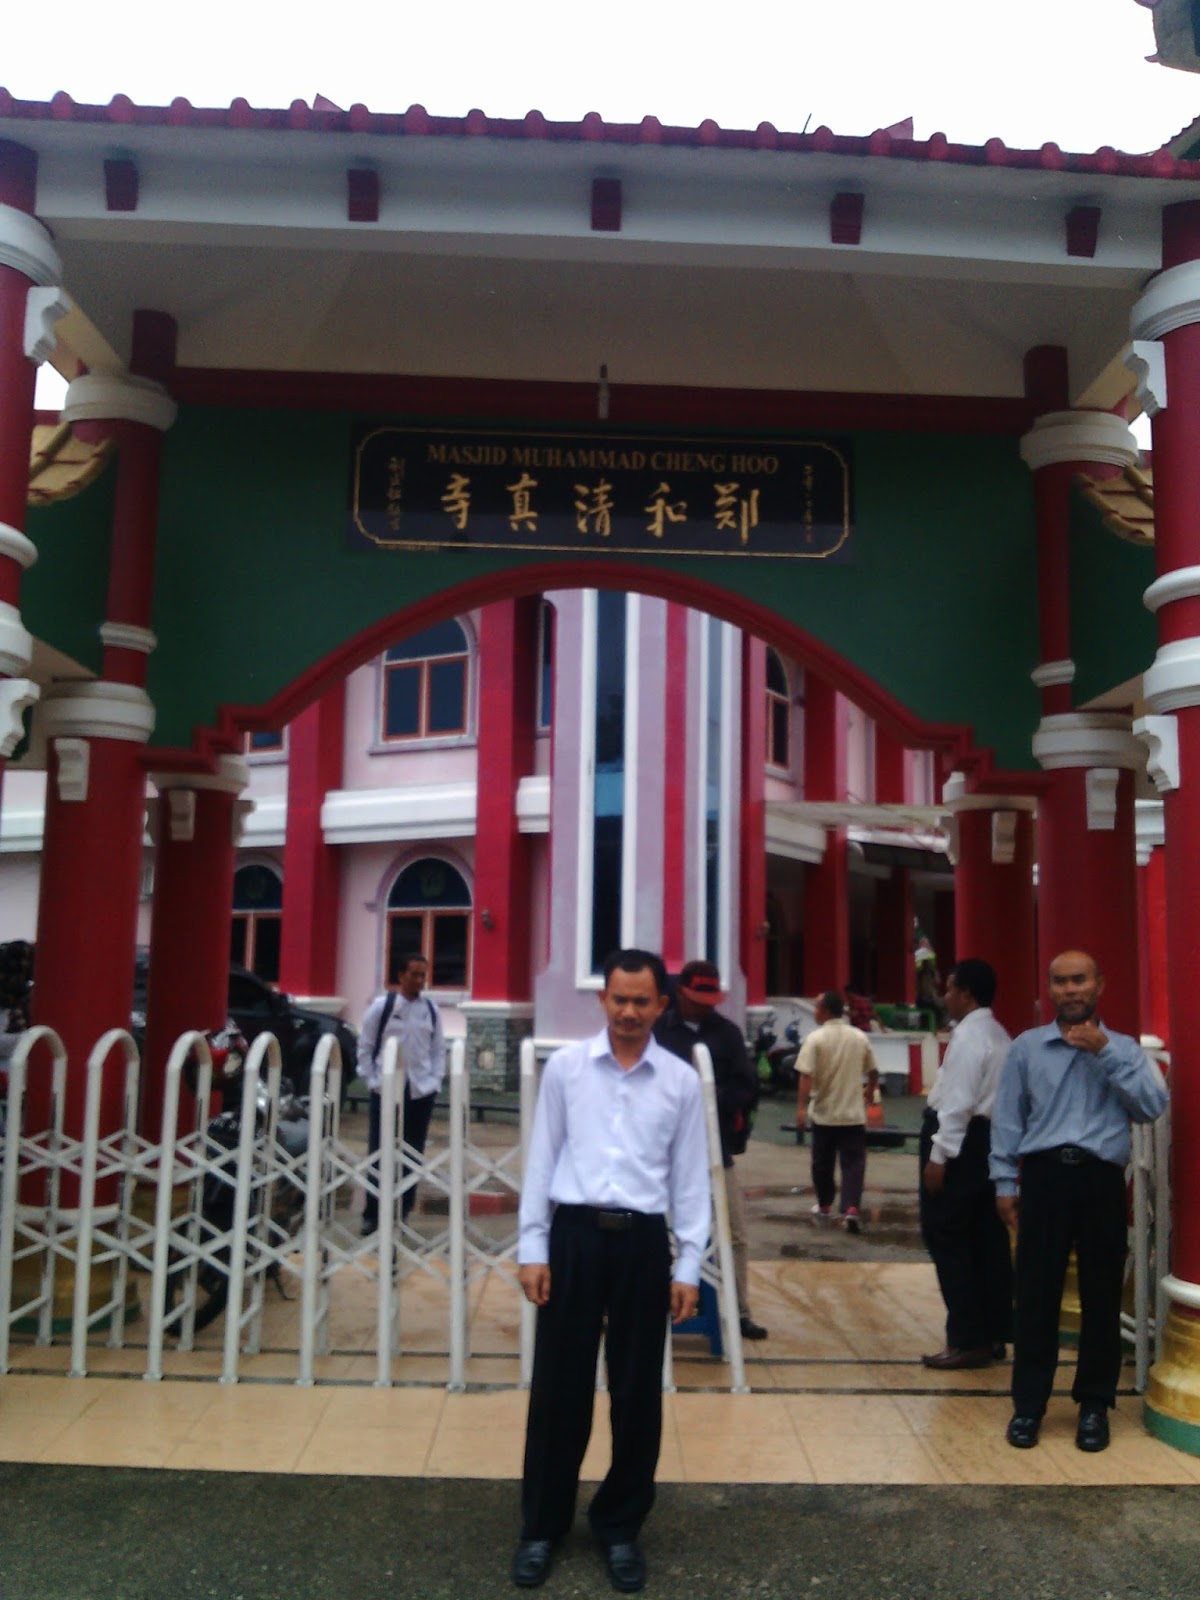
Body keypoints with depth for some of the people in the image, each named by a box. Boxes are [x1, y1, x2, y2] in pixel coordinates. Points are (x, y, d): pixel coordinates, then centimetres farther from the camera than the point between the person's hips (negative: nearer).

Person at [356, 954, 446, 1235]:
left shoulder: (432, 1010, 4)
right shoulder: (381, 1005, -4)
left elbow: (439, 1049, 11)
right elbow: (365, 1047, 0)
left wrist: (435, 1081, 0)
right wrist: (372, 1081, -5)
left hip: (421, 1092, 3)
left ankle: (402, 1213, 19)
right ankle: (372, 1214, 15)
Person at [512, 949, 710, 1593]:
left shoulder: (681, 1080, 2)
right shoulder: (565, 1066, 0)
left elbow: (691, 1178, 4)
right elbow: (541, 1160, 2)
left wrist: (689, 1267, 1)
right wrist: (531, 1248, -1)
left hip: (643, 1242, 1)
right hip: (575, 1234, 0)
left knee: (637, 1395, 11)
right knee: (558, 1389, 9)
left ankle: (620, 1527, 31)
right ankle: (542, 1526, 28)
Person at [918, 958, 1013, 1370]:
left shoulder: (967, 1035, -15)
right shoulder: (999, 1035, 15)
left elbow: (958, 1103, -20)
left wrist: (939, 1155, -19)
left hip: (963, 1142, -10)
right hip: (991, 1140, 10)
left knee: (947, 1239, -2)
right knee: (988, 1239, 12)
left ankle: (967, 1340, 2)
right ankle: (993, 1334, 19)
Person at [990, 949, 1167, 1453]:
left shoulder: (1123, 1048, 9)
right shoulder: (1026, 1047, 7)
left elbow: (1153, 1105, -7)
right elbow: (1008, 1118, 6)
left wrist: (1105, 1053, -11)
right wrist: (1004, 1182, 1)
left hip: (1101, 1179, 1)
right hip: (1044, 1173, 0)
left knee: (1101, 1295, 7)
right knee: (1036, 1293, 2)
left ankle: (1094, 1404, 23)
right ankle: (1028, 1404, 15)